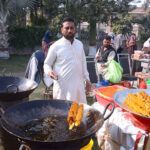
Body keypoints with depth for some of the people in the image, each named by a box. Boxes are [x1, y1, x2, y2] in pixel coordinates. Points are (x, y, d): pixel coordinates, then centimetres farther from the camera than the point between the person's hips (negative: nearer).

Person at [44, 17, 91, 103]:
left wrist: (87, 79, 17)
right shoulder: (56, 46, -6)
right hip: (63, 86, -4)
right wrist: (49, 71, -20)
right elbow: (47, 64, 1)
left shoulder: (80, 44, 9)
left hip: (78, 84, 5)